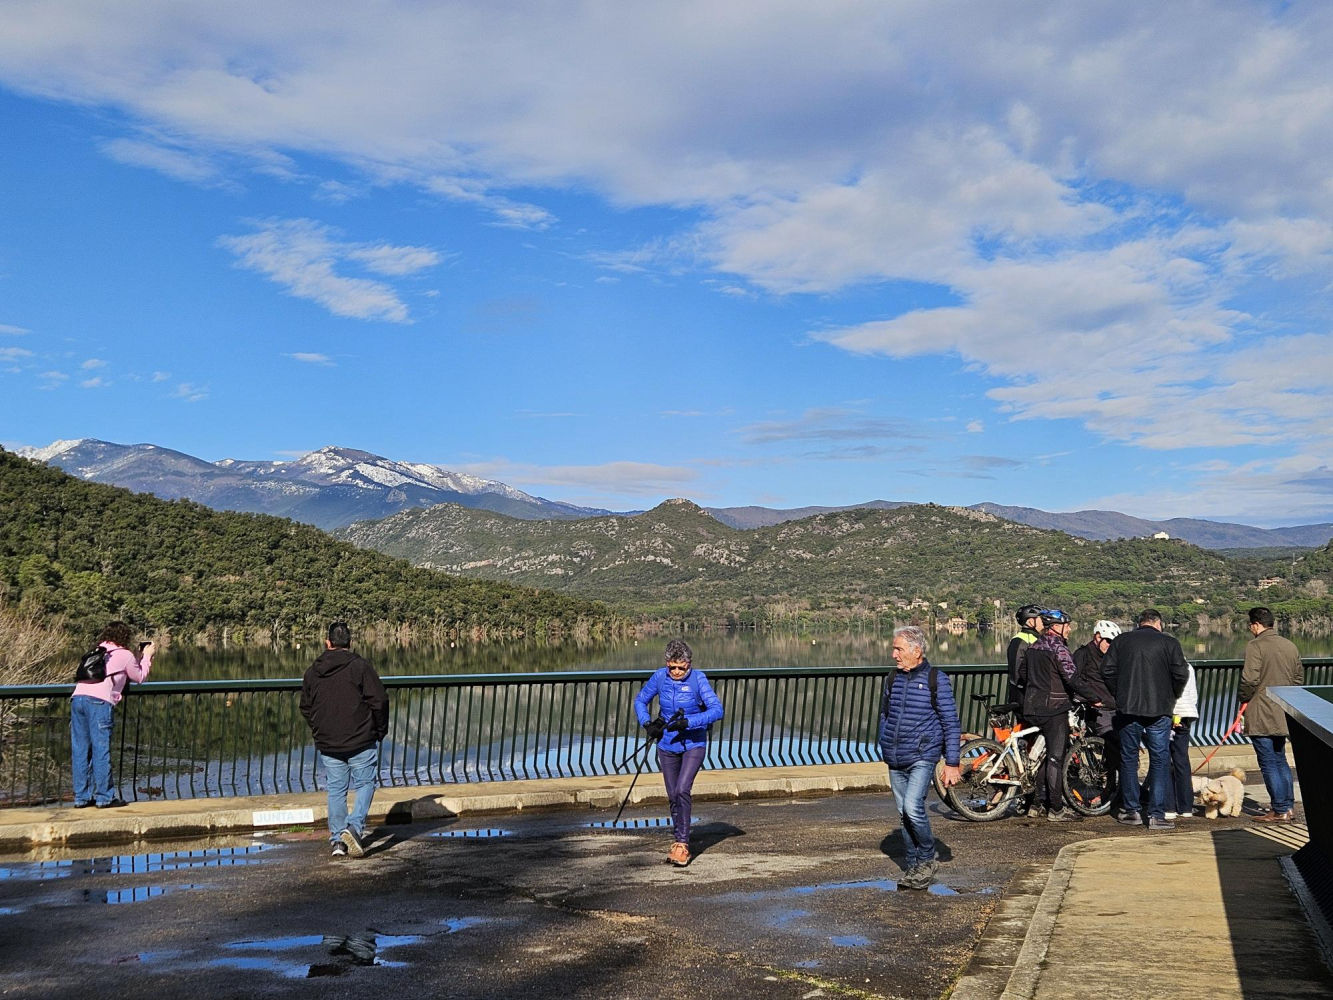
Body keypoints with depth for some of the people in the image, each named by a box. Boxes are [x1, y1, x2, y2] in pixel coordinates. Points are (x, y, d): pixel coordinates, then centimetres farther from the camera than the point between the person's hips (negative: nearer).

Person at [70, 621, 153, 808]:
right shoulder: (125, 655, 11)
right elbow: (139, 677, 23)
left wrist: (140, 658, 42)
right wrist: (147, 657, 36)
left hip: (78, 697, 6)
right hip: (99, 701, -6)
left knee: (79, 751, 8)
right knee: (101, 750, -2)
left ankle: (81, 797, 12)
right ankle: (104, 797, 2)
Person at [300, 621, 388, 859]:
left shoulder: (312, 672, 5)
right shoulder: (360, 667, -9)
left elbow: (305, 707, 14)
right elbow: (379, 701, -11)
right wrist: (380, 731, 3)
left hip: (328, 745, 4)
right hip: (362, 741, -4)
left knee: (336, 790, 11)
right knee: (365, 784, 7)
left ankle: (337, 839, 12)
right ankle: (355, 826, -12)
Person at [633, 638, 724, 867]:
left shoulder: (698, 679, -15)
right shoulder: (659, 677, -6)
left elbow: (717, 710, -22)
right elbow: (640, 701, 9)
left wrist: (688, 722, -31)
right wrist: (647, 724, -8)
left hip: (694, 744, -4)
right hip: (667, 745, 4)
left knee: (682, 791, -18)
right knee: (673, 796, 10)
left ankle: (682, 844, -9)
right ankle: (679, 840, 28)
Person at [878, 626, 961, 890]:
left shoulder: (936, 680, -6)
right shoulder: (892, 679, 9)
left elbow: (951, 723, -4)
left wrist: (951, 763, -7)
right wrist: (885, 751, 18)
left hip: (922, 758, -6)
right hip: (895, 763, 6)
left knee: (913, 808, -19)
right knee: (903, 815, 8)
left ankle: (927, 859, 1)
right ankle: (913, 867, 20)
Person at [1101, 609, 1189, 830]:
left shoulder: (1121, 640, 6)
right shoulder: (1169, 642, 0)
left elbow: (1107, 671, 1)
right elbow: (1181, 674, -5)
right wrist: (1171, 697, 11)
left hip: (1127, 709, 2)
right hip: (1159, 711, -2)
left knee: (1128, 759, 11)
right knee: (1160, 760, 3)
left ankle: (1131, 811, 15)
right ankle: (1157, 814, -1)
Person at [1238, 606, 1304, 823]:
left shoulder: (1255, 646, -14)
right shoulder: (1290, 645, 9)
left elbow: (1250, 679, -21)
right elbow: (1299, 677, 15)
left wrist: (1244, 699, -4)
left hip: (1261, 716, -8)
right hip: (1283, 716, 8)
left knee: (1269, 764, -2)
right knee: (1280, 761, 18)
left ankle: (1280, 811, -1)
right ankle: (1288, 806, 22)